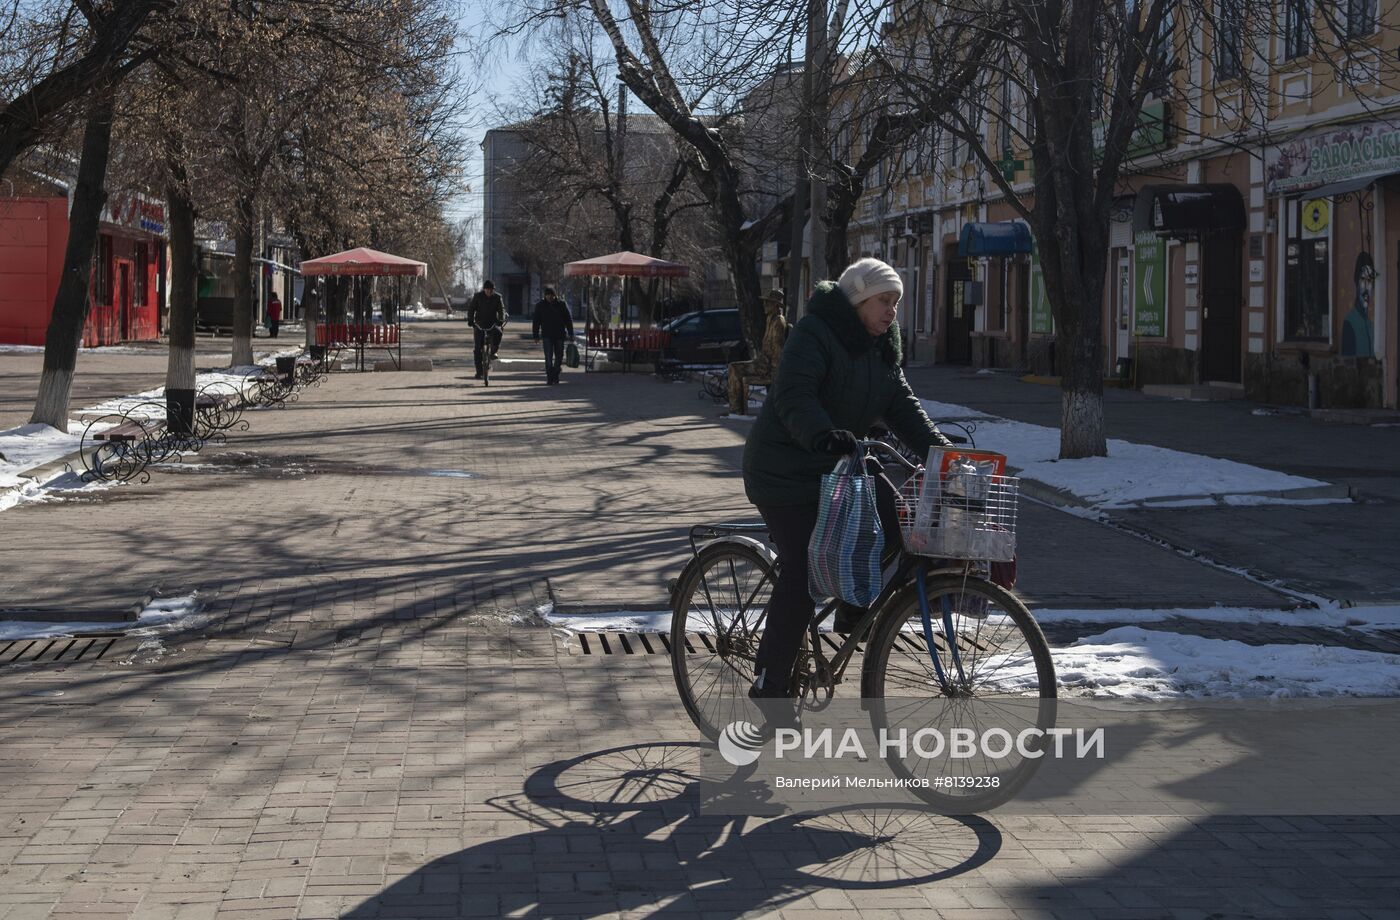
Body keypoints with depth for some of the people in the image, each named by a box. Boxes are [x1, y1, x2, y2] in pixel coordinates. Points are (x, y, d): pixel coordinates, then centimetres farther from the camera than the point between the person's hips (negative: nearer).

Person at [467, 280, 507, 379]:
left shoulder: (497, 297, 0)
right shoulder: (477, 296, -2)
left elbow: (501, 309, -7)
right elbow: (471, 308, -3)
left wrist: (501, 320, -26)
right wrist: (470, 320, -19)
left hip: (493, 323, 0)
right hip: (479, 324, 0)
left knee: (497, 332, -35)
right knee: (478, 348, -6)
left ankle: (493, 351, -11)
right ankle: (479, 371, 1)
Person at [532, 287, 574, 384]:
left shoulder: (562, 305, 2)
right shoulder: (540, 306, 3)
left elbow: (568, 320, 4)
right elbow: (536, 322, 6)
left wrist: (571, 334, -1)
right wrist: (536, 336, 1)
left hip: (560, 335, 1)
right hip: (547, 335, -1)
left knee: (559, 356, 6)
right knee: (548, 357, -9)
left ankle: (555, 376, 20)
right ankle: (549, 377, -9)